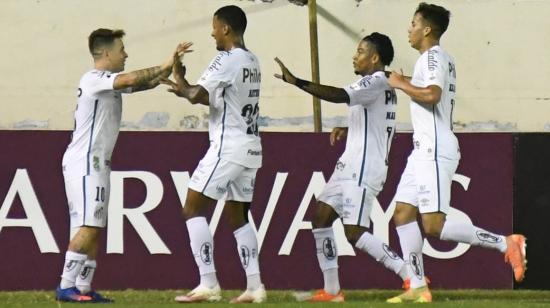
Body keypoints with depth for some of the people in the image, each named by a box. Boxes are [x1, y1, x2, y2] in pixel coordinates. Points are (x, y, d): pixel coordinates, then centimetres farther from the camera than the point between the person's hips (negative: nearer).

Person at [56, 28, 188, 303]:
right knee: (88, 226, -15)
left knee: (93, 228, 6)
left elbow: (144, 83, 13)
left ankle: (83, 288, 5)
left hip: (96, 163, 10)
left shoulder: (110, 82, 17)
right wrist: (164, 66, -22)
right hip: (84, 161, -10)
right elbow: (130, 80, -27)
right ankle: (66, 287, -17)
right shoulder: (93, 79, -12)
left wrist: (168, 72, -6)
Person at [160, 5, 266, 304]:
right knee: (237, 216, 15)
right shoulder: (251, 61, 15)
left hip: (228, 147, -9)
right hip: (250, 147, 9)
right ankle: (254, 285, 6)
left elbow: (198, 95, -20)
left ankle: (208, 284, -11)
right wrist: (185, 89, 17)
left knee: (193, 209, -4)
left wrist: (179, 80, -1)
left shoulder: (227, 60, -13)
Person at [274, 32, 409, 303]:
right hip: (350, 166, 11)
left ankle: (412, 278, -14)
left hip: (363, 169, -11)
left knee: (354, 232, -16)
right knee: (321, 216, 9)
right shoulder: (375, 85, 19)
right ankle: (331, 290, 10)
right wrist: (348, 129, 14)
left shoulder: (376, 82, -13)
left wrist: (296, 82, -31)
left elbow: (340, 96, -29)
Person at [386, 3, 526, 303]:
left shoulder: (432, 56, -12)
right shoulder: (440, 58, 19)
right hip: (425, 151, 11)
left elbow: (432, 95, -26)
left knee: (434, 226, -15)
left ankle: (505, 243, -13)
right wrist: (406, 84, 20)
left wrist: (402, 84, -14)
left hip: (435, 151, -11)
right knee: (402, 213, 7)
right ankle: (417, 288, 6)